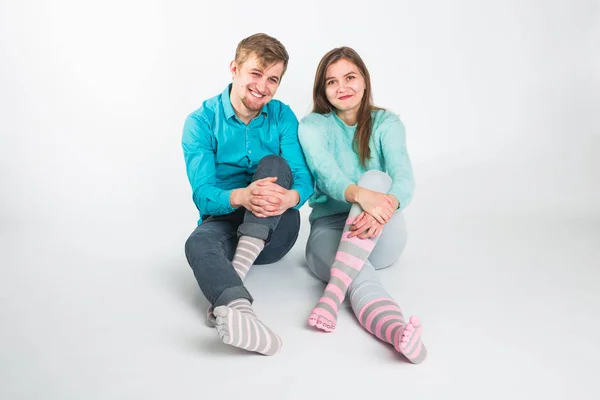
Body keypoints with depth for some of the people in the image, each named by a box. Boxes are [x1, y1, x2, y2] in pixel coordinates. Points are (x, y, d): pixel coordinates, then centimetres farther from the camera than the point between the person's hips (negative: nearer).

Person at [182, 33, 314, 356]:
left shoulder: (283, 117, 0)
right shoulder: (201, 122, -6)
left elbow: (304, 179, -8)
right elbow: (202, 194, -16)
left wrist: (289, 197, -34)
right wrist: (241, 196, -39)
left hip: (274, 232, 2)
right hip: (224, 221, -1)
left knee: (273, 164, -24)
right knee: (198, 242, -34)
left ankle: (238, 266, -34)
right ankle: (238, 309, -62)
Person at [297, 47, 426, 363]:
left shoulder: (386, 123, 4)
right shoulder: (312, 126, 1)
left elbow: (403, 178, -14)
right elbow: (328, 176, -19)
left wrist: (385, 207, -40)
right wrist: (362, 196, -44)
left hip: (382, 238, 1)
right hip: (330, 228, 0)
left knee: (376, 178, -31)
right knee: (363, 283, -34)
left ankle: (333, 290, -44)